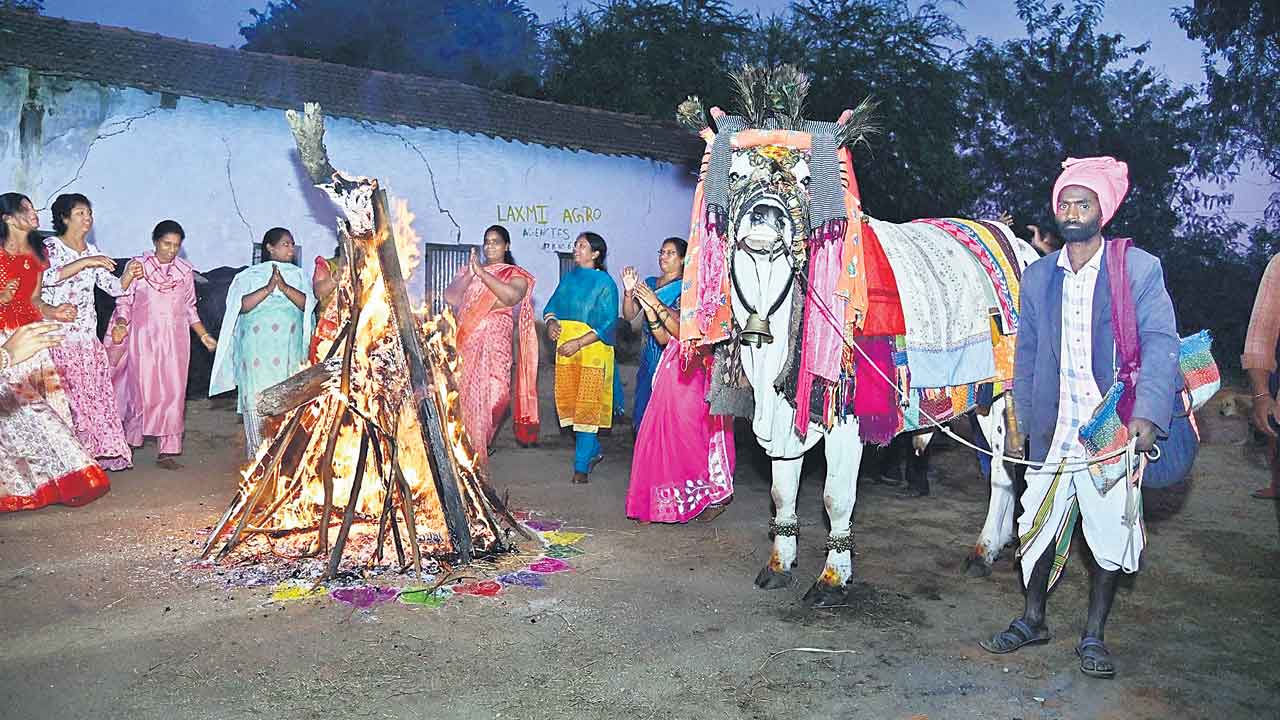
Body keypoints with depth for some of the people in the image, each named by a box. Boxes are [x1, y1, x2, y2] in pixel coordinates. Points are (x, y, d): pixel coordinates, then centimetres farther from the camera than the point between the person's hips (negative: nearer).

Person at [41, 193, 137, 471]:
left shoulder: (93, 252, 13)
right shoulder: (50, 247, -3)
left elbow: (114, 287, 9)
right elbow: (46, 277, -21)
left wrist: (128, 275, -11)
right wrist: (85, 262, -25)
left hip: (88, 336, 5)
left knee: (94, 393, 4)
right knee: (62, 397, -5)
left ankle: (94, 452, 12)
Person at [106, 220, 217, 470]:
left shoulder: (185, 271, 8)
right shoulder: (138, 265, 0)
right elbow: (124, 301, 2)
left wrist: (204, 335, 8)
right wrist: (121, 325, -15)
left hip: (175, 339, 2)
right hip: (144, 337, -2)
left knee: (173, 393, -1)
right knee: (143, 392, -4)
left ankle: (166, 451, 6)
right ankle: (127, 442, 17)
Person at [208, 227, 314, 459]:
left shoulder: (297, 275, 15)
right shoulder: (251, 275, 9)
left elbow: (306, 303, 1)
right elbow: (242, 306, -4)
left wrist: (284, 287, -13)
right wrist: (268, 288, -15)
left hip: (290, 346, 2)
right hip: (258, 346, -2)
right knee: (258, 396, -7)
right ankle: (258, 453, -2)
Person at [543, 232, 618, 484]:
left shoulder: (604, 283, -7)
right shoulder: (569, 277, 11)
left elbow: (608, 324, -13)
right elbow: (552, 305, 15)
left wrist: (578, 343, -20)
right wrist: (551, 322, -9)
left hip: (592, 349, -6)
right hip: (565, 348, 6)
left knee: (587, 406, -4)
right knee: (567, 401, 10)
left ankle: (581, 466, 1)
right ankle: (594, 450, 28)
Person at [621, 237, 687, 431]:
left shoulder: (685, 288, -4)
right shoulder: (649, 283, 13)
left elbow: (677, 326, -16)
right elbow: (629, 316, 6)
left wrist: (654, 303, -25)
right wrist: (628, 290, -9)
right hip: (649, 356, 6)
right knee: (642, 412, 7)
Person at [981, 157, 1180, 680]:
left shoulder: (1140, 269, -1)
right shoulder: (1037, 277, 10)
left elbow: (1161, 343, -7)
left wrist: (1147, 414, -19)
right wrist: (1024, 420, 9)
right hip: (1052, 434, 3)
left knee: (1110, 539, 5)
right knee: (1038, 530, 10)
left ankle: (1093, 637, 22)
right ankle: (1032, 621, 29)